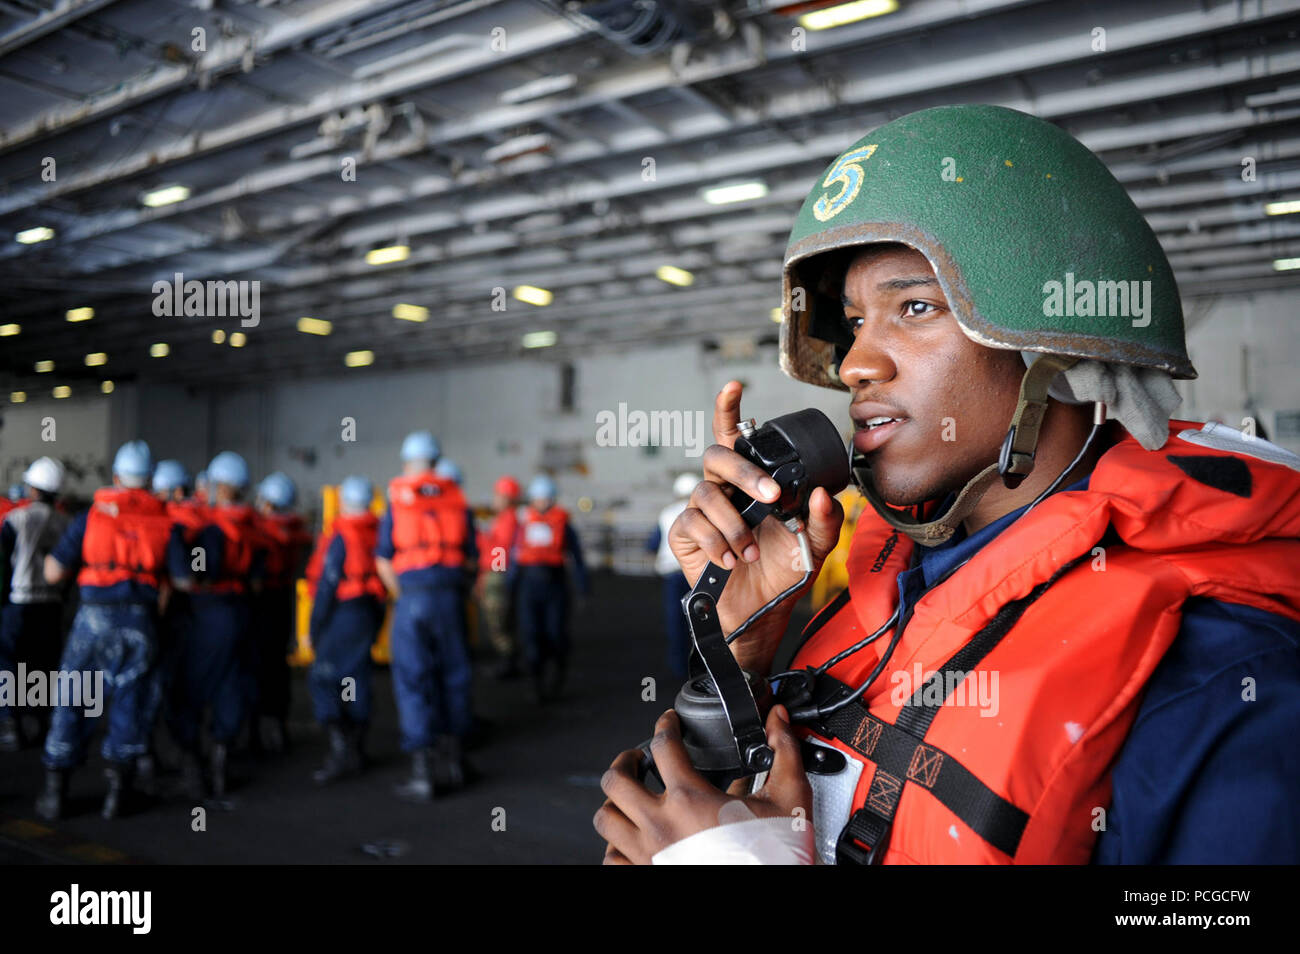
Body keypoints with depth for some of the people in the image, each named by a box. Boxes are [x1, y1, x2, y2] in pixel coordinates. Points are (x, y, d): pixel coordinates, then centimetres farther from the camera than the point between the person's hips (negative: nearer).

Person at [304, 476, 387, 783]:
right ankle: (356, 750, 22)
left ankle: (340, 750, -13)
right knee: (357, 678, 14)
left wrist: (315, 627, -7)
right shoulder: (378, 533, 7)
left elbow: (327, 585, -14)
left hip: (346, 611, -7)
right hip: (373, 611, 8)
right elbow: (385, 573, 11)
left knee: (322, 679, -4)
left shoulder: (340, 537, -13)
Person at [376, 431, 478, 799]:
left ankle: (422, 772, 3)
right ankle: (452, 762, 22)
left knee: (412, 681, 3)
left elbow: (383, 561, 1)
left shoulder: (395, 499, 2)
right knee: (453, 676, 13)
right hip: (451, 599, 3)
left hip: (412, 599, -2)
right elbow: (472, 559, 7)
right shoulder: (457, 499, 8)